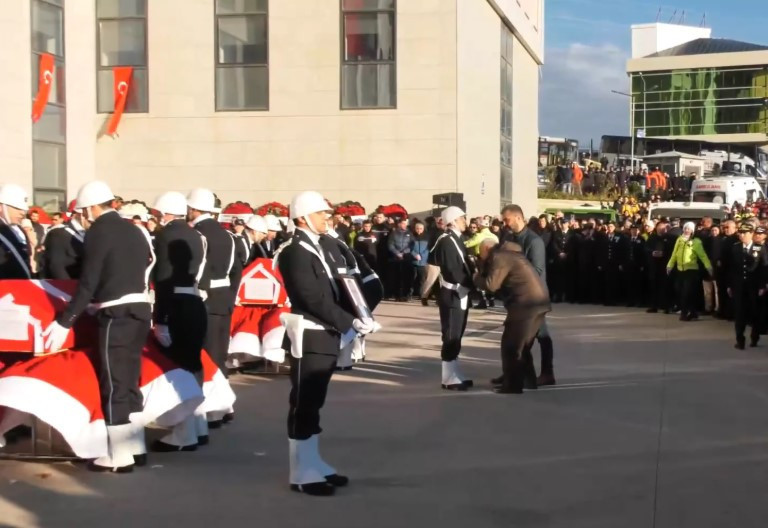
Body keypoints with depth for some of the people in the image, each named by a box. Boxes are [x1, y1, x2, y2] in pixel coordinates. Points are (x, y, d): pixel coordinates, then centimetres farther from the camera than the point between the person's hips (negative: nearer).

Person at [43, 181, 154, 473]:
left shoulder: (98, 232, -9)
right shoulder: (134, 230, 13)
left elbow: (88, 284, -15)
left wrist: (64, 322, -14)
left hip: (116, 314, -8)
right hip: (139, 310, 8)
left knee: (113, 384, -2)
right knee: (129, 380, 15)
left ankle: (120, 457, 1)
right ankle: (134, 447, 22)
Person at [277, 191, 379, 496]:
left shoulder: (318, 248, 17)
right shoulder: (295, 252, -14)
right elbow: (314, 299, -20)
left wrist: (354, 319, 2)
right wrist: (351, 323, -19)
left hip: (324, 336, 10)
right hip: (309, 338, -10)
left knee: (313, 404, 15)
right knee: (303, 405, -3)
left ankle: (312, 464, 23)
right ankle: (302, 473, 2)